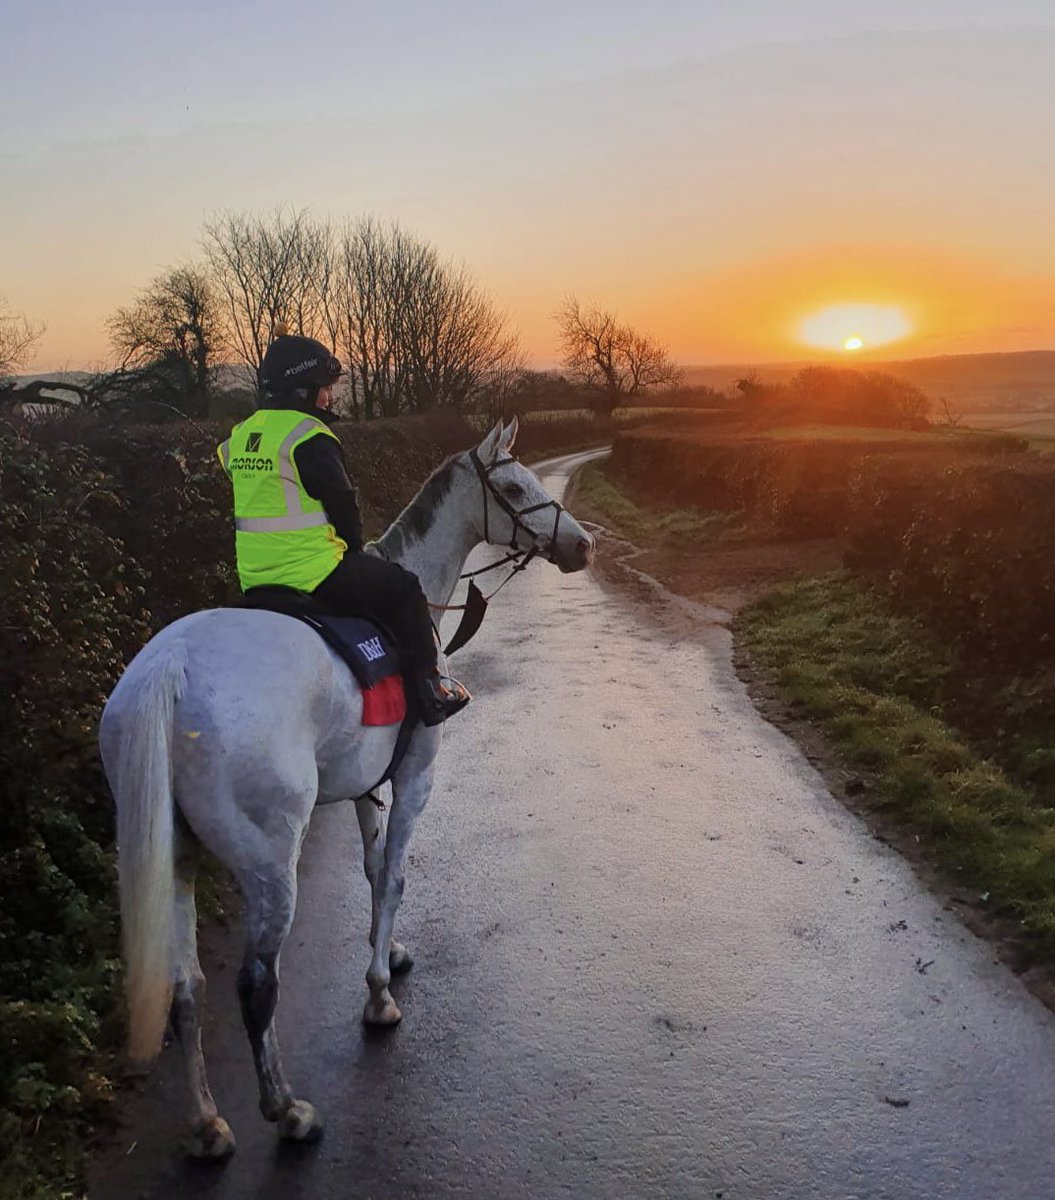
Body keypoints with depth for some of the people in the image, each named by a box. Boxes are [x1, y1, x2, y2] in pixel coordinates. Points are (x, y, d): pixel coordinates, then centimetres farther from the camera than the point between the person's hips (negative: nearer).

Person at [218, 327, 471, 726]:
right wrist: (352, 550, 9)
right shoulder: (310, 437, -14)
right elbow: (342, 505, -11)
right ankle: (428, 688, 8)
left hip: (254, 581, 9)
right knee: (402, 588, 6)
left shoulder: (241, 435, 12)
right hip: (313, 576, -9)